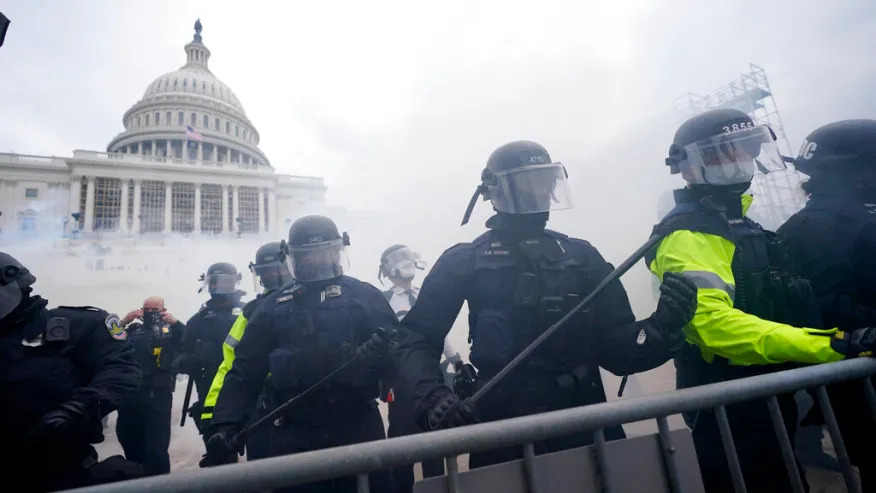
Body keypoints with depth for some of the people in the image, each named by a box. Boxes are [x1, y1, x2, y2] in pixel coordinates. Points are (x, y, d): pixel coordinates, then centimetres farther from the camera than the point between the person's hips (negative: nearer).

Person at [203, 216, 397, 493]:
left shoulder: (364, 295, 3)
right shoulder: (274, 307, 9)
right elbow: (245, 372, 7)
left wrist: (374, 356, -26)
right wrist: (224, 426, -5)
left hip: (359, 429, -1)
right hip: (296, 436, 2)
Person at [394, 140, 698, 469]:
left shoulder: (581, 256, 7)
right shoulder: (464, 262, -1)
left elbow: (615, 349, 4)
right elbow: (415, 340, -2)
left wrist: (661, 329, -15)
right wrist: (432, 398, -18)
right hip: (503, 437, -2)